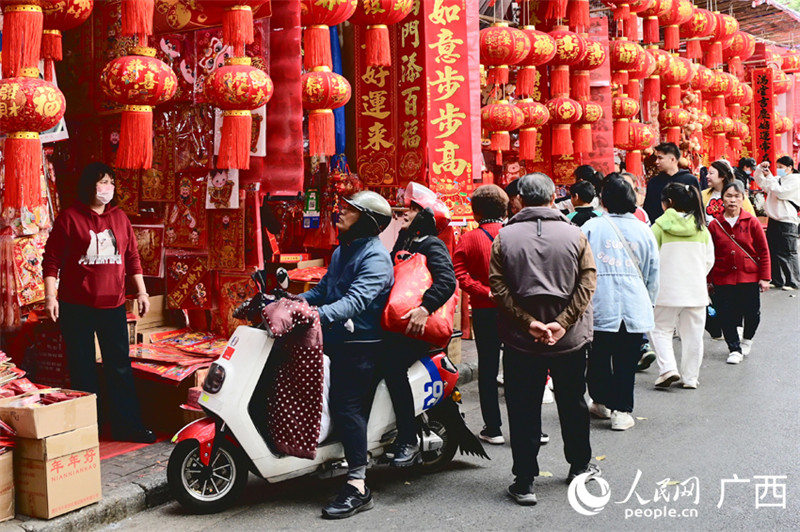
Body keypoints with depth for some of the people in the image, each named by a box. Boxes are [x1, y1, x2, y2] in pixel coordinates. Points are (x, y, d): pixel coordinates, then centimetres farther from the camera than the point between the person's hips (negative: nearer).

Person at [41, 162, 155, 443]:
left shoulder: (120, 217, 9)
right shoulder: (69, 218, -4)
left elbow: (132, 256, 13)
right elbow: (51, 260, -5)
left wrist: (141, 291, 9)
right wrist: (50, 296, -12)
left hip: (113, 304, 4)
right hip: (76, 307, -4)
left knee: (120, 366, 7)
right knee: (82, 368, 6)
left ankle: (127, 425, 14)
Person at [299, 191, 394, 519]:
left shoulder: (375, 257, -12)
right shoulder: (342, 251, 20)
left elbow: (357, 299, -26)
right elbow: (323, 290, 23)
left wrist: (319, 315, -41)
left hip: (359, 344, -10)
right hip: (334, 338, 10)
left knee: (346, 407, -15)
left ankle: (358, 486, -13)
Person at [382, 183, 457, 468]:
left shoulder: (432, 246, -5)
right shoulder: (403, 243, 21)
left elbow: (446, 281, -21)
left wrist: (425, 308, -35)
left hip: (418, 326, -8)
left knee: (392, 363, -29)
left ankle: (409, 441, -20)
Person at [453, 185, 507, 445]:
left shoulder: (470, 239, -6)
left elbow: (459, 273, -17)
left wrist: (486, 292, -14)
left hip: (485, 311, -1)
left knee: (488, 367, 9)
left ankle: (493, 428, 13)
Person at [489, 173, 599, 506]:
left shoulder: (505, 237, -5)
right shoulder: (574, 235, -3)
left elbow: (498, 287, -11)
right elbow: (587, 282, -10)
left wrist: (529, 323, -12)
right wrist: (562, 323, -12)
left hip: (521, 341, -1)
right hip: (570, 340, 1)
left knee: (524, 410, 6)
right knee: (572, 403, 19)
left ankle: (524, 482, 9)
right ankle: (580, 466, 36)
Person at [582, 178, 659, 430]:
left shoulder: (591, 227, -1)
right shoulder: (644, 230, 7)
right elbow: (653, 274, 13)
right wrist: (648, 302, 25)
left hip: (600, 304, -1)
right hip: (635, 307, 1)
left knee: (599, 356, 14)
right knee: (627, 360, 5)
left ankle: (601, 402, 27)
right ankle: (621, 411, 5)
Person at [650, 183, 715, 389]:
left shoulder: (660, 226, -8)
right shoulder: (701, 227, 4)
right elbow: (709, 260, 8)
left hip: (667, 289, -3)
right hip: (696, 289, 3)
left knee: (661, 329, 9)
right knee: (693, 334, 10)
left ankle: (668, 368, -8)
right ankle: (690, 377, 13)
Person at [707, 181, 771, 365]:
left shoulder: (752, 222, -2)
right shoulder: (714, 225, 0)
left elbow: (764, 251, 1)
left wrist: (764, 277, -2)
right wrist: (709, 280, 6)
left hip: (749, 276, 0)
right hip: (723, 278, 0)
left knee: (752, 313, 4)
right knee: (726, 315, 1)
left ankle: (747, 340, 34)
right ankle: (734, 349, 18)